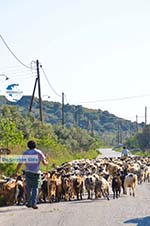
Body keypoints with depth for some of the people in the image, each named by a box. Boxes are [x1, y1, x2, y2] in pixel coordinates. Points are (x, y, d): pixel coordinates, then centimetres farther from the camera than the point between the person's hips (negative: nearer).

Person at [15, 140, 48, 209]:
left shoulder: (25, 153, 4)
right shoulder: (39, 152, 2)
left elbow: (20, 164, 2)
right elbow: (44, 163, 5)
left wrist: (16, 172, 11)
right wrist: (47, 162, 29)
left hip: (28, 172, 1)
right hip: (36, 172, -1)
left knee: (29, 188, 14)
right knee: (35, 188, 2)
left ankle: (29, 203, 20)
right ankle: (33, 203, -11)